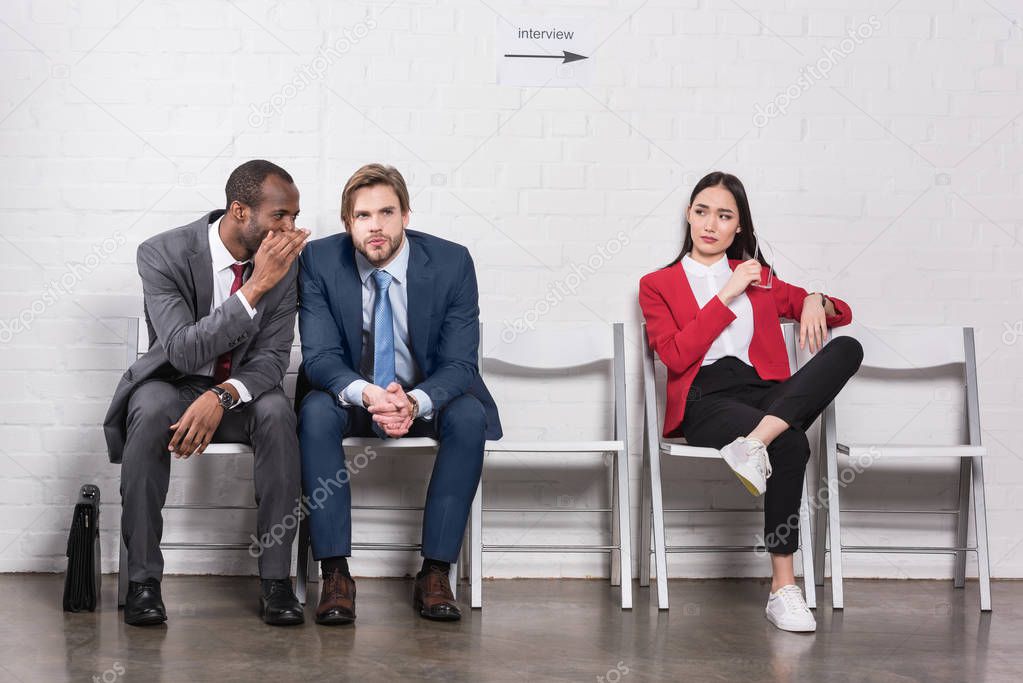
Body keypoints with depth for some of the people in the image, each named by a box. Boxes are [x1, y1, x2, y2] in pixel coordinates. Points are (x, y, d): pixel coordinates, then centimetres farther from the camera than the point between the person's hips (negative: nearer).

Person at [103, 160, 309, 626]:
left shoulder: (284, 261, -9)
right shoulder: (162, 254, -19)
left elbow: (273, 356, -9)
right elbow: (183, 351, -28)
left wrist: (223, 396, -30)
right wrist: (256, 286, -35)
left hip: (240, 388, 2)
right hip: (173, 382, -2)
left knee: (277, 412, -31)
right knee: (152, 410, -36)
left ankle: (275, 578, -23)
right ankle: (142, 579, -25)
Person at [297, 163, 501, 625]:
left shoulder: (451, 262, -13)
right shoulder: (319, 261, -11)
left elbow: (459, 363, -15)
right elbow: (319, 357, -15)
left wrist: (414, 402, -38)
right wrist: (368, 394, -38)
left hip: (427, 397, 0)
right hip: (351, 392, 0)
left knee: (469, 416, -31)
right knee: (316, 412, -32)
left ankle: (435, 573, -24)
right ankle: (335, 573, -28)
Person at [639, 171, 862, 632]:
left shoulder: (758, 278, 28)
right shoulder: (658, 285, 16)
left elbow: (841, 312, 31)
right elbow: (675, 355, -2)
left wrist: (815, 302, 6)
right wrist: (728, 296, -3)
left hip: (766, 393, 4)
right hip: (704, 400, -4)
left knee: (847, 348, -27)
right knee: (791, 446, -38)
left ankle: (756, 440, -44)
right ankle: (782, 588, -37)